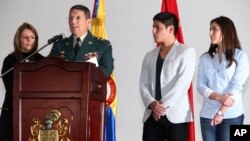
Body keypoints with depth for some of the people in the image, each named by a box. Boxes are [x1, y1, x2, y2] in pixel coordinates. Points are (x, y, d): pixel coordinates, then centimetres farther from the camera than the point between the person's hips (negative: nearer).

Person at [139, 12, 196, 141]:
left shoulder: (186, 52, 2)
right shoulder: (149, 56, 17)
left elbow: (182, 83, -9)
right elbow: (143, 84, 10)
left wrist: (162, 106, -12)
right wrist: (152, 104, -10)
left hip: (175, 116, -5)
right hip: (152, 115, 5)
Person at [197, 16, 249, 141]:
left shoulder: (240, 56, -1)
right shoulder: (205, 58, 10)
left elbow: (237, 86, -8)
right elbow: (200, 85, 3)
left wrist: (221, 111, -15)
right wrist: (218, 97, -16)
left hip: (231, 115, -3)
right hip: (207, 114, 3)